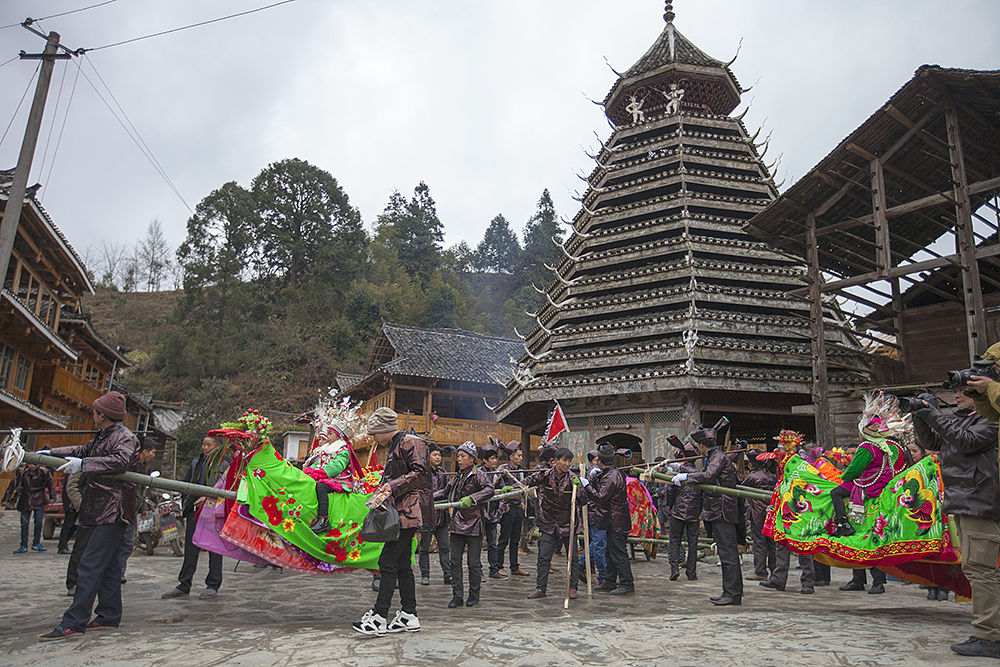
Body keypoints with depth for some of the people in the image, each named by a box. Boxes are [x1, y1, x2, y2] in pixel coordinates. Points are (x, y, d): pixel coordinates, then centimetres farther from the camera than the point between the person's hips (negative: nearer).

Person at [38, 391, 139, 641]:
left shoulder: (125, 437, -12)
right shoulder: (102, 437, 18)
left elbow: (120, 461, -31)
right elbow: (82, 451, 34)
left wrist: (83, 464, -33)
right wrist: (50, 453, 32)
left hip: (113, 512, -10)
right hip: (101, 511, 10)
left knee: (90, 565, -10)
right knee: (107, 564, 13)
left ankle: (73, 623, -7)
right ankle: (109, 616, 20)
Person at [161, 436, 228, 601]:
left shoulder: (225, 464, -1)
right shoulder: (195, 462, 17)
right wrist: (184, 506, 14)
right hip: (194, 510, 5)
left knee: (214, 547, 2)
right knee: (190, 547, 6)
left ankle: (213, 585, 10)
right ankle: (184, 585, 13)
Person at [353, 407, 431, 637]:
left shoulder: (411, 442, -8)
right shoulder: (395, 447, 21)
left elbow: (420, 473, -17)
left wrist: (393, 486, -17)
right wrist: (384, 489, 14)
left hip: (410, 512, -10)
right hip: (403, 513, 10)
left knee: (388, 562, -11)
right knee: (402, 564, 11)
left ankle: (379, 617, -9)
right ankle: (409, 615, 17)